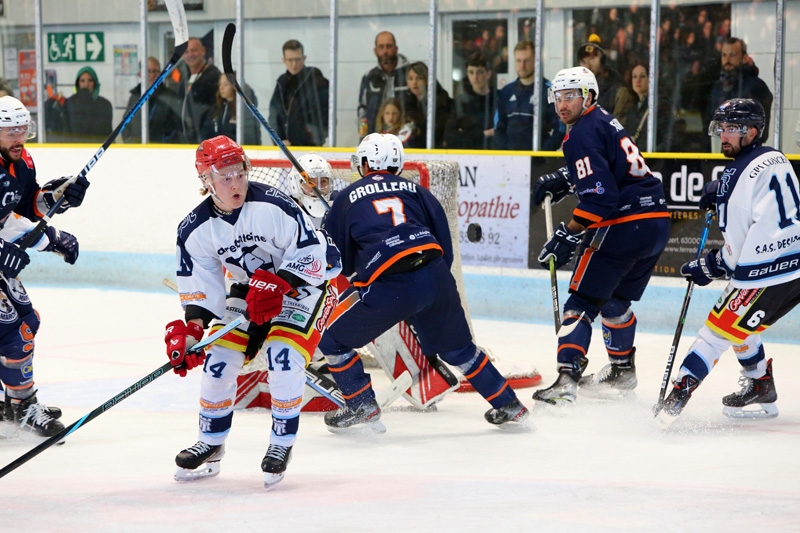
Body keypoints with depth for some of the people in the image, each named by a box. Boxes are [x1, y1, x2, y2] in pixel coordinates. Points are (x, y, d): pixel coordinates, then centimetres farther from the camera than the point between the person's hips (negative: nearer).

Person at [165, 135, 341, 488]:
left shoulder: (272, 206, -28)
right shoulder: (195, 230, -12)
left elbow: (311, 250, -24)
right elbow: (199, 286, -7)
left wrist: (276, 284, -33)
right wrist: (190, 330, -21)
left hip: (302, 282, -5)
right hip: (249, 288, 5)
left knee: (284, 357, -23)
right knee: (219, 360, -3)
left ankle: (282, 444, -5)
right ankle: (211, 446, 18)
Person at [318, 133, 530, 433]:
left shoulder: (347, 199, 17)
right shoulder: (417, 191, 23)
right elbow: (445, 249, 19)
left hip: (388, 286, -4)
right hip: (435, 278, 4)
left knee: (332, 339, 14)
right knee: (456, 347, 25)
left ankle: (362, 408, 11)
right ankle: (508, 406, 31)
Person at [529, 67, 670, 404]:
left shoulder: (582, 134, -11)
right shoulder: (604, 121, 19)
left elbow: (599, 194, -20)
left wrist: (569, 235, -17)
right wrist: (562, 181, 27)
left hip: (623, 224, -10)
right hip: (657, 223, 10)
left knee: (583, 301, -10)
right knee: (615, 301, 26)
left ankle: (566, 379, -22)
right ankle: (623, 371, 39)